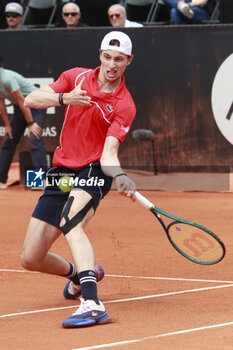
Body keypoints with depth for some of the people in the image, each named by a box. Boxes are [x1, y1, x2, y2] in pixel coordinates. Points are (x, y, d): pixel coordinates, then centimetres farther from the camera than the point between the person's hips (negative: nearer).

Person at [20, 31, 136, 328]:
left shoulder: (125, 105, -8)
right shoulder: (77, 77, 3)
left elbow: (109, 153, -17)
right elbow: (31, 100, -4)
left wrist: (121, 177, -38)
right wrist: (64, 98, -22)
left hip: (93, 171, -5)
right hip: (61, 174, 5)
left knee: (71, 223, -38)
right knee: (30, 259, 5)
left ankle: (92, 304, -50)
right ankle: (78, 274, 38)